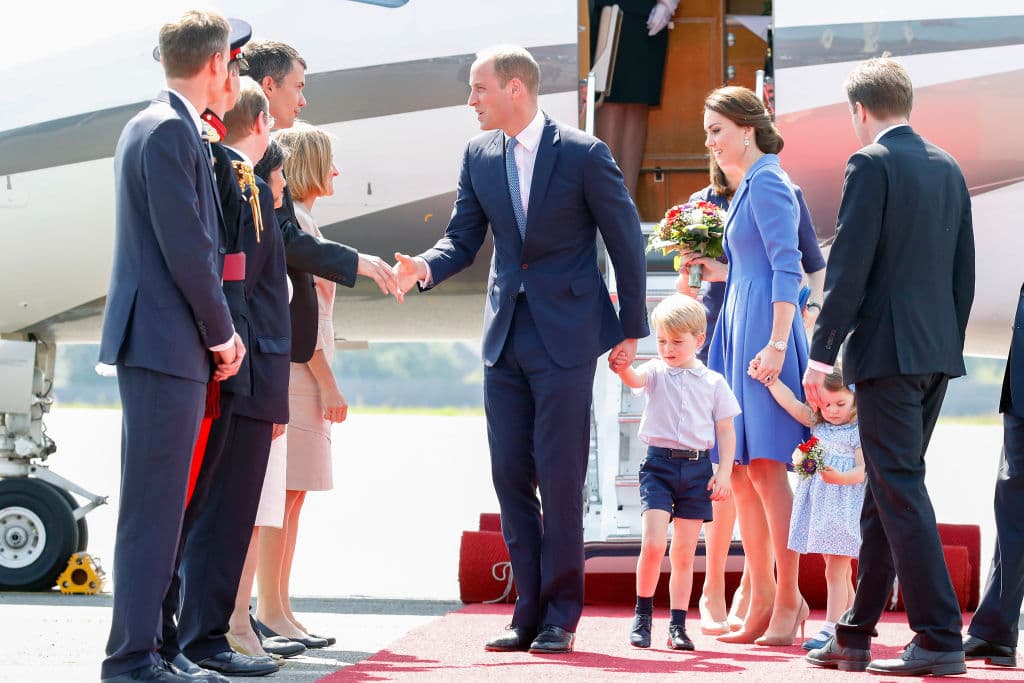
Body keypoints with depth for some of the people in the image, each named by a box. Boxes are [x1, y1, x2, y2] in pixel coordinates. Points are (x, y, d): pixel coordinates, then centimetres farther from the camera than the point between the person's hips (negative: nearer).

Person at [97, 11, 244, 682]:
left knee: (155, 505, 13)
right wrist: (221, 335, -7)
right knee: (154, 506, -8)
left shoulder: (149, 125, 19)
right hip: (167, 344, -10)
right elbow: (187, 248, -18)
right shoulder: (172, 131, -13)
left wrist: (218, 331, 15)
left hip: (159, 347, 10)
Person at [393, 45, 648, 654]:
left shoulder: (583, 153, -9)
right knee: (511, 474, 6)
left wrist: (631, 330, -2)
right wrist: (426, 267, -12)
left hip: (566, 335, -5)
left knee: (559, 478, -4)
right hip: (506, 336, 6)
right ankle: (531, 610, 14)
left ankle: (561, 617, 5)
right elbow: (464, 239, 10)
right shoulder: (479, 156, 6)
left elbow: (626, 242, -3)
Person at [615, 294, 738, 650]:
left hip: (697, 467, 1)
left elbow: (725, 430, 9)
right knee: (653, 543, -14)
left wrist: (724, 471, -1)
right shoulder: (656, 372, 4)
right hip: (659, 462, -1)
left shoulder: (713, 382, 6)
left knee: (684, 553, 5)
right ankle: (642, 616, 2)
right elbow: (635, 379, -18)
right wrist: (622, 366, -41)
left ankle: (678, 625, 10)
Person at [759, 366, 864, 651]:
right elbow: (791, 403, 9)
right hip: (819, 505, 7)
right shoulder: (817, 425, 13)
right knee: (840, 571, 12)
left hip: (844, 506, -7)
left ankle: (830, 630, -11)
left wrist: (841, 477, -31)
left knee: (835, 572, -9)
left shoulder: (858, 432, -5)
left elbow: (863, 469, -13)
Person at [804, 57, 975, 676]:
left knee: (901, 492, -6)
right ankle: (855, 636, 20)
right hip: (938, 352, 8)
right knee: (887, 491, 14)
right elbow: (965, 271, 15)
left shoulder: (871, 165, -9)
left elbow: (850, 266, -14)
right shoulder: (949, 168, 13)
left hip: (886, 349, -8)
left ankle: (941, 640, -10)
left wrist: (822, 353, -10)